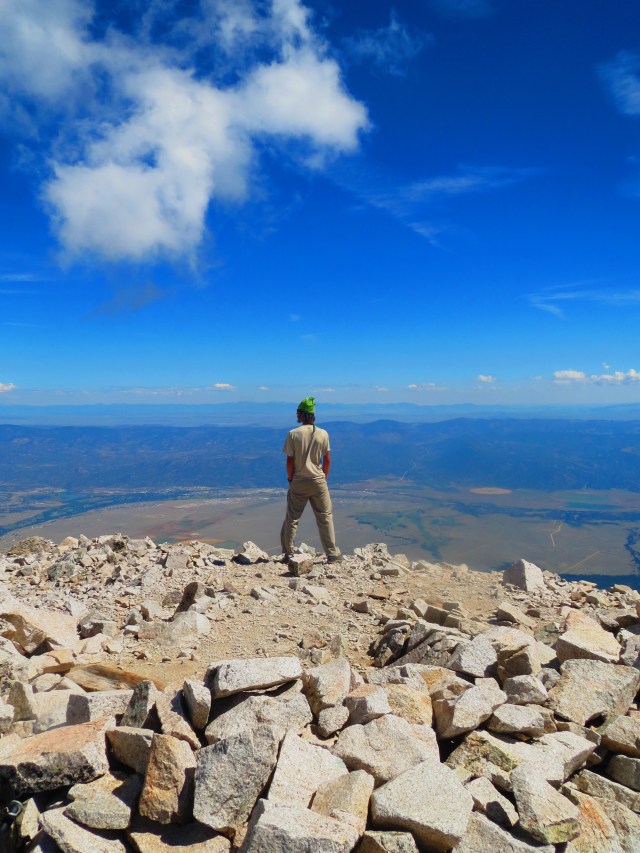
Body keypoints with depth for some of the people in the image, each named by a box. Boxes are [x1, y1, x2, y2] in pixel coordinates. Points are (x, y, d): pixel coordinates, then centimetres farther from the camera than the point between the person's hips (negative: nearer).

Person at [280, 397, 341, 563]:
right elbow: (327, 460, -1)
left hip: (298, 482, 0)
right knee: (325, 517, 9)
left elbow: (290, 460, -7)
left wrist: (290, 478, 7)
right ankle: (332, 554, 11)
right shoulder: (323, 434, -5)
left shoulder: (293, 434, -9)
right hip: (318, 481, 1)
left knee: (292, 518, 11)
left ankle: (288, 554, 18)